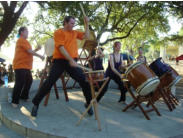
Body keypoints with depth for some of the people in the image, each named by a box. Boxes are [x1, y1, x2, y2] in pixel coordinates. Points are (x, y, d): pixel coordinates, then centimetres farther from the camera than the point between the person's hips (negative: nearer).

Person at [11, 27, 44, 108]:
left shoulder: (24, 41, 22)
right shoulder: (21, 40, -9)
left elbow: (29, 52, 25)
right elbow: (29, 51, -15)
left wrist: (37, 49, 12)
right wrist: (40, 56, -8)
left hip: (26, 66, 10)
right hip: (20, 66, -10)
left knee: (29, 81, 13)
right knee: (20, 83, -11)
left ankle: (24, 96, 26)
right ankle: (15, 101, -4)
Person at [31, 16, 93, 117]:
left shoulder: (75, 33, 16)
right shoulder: (58, 32, -3)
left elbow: (86, 36, 15)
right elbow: (61, 48, -13)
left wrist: (87, 24, 6)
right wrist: (71, 60, -22)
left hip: (72, 61, 4)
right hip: (59, 61, -4)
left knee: (84, 81, -3)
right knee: (49, 82, -3)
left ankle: (89, 103, 13)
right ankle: (36, 104, 11)